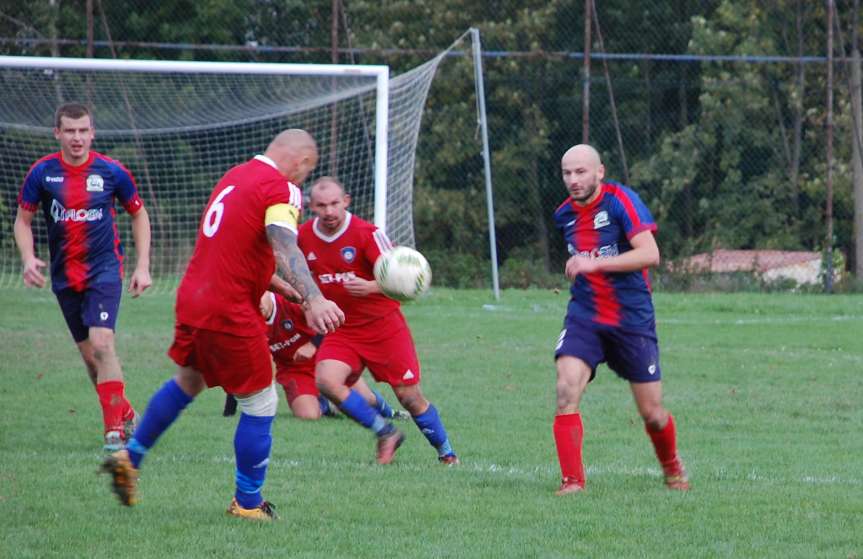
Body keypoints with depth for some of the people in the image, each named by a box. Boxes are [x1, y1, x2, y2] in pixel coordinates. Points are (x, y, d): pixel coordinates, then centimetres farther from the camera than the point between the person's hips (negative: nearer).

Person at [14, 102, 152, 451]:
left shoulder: (111, 172, -6)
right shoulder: (42, 173, -4)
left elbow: (138, 214, 7)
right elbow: (23, 220, 6)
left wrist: (143, 266, 2)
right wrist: (28, 258, -12)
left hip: (104, 269, -3)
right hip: (64, 275, 3)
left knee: (101, 343, -20)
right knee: (88, 353, 8)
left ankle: (114, 428, -17)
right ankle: (125, 412, 28)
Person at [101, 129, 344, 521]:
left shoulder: (236, 176, 14)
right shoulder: (281, 189, -13)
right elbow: (284, 248, -31)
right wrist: (312, 299, -45)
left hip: (192, 298, 9)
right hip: (228, 312, -9)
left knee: (187, 384, 31)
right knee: (260, 405, 4)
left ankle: (129, 458, 38)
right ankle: (247, 503, 11)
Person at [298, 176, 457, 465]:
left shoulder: (366, 233, -15)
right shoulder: (304, 236, -1)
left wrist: (369, 287, -37)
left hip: (383, 325, -3)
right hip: (342, 330, 4)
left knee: (410, 397, -2)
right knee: (327, 380, -23)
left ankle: (446, 453, 20)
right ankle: (385, 433, -7)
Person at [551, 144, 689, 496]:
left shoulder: (621, 200, -13)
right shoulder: (565, 215, 6)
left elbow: (650, 254, -24)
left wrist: (594, 263, -28)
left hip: (633, 319, -4)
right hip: (584, 317, 4)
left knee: (651, 412, 4)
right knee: (566, 391, -21)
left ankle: (672, 467, 34)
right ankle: (572, 481, -17)